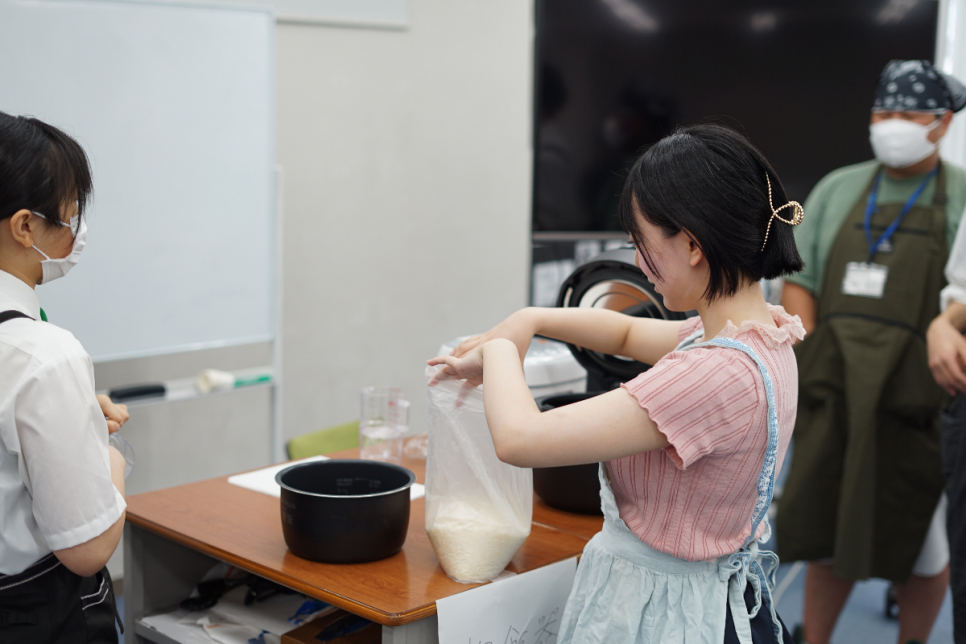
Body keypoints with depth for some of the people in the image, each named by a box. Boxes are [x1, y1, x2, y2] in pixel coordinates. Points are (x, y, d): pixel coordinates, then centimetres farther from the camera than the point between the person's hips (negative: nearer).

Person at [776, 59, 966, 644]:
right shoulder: (837, 190, 11)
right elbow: (799, 282, 9)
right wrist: (810, 358, -4)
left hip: (916, 399, -3)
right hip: (833, 398, 3)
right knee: (827, 530, 11)